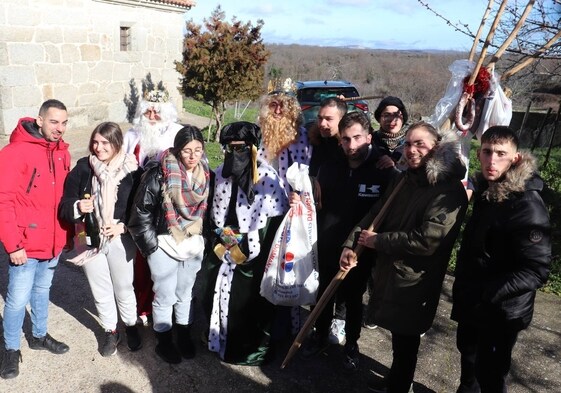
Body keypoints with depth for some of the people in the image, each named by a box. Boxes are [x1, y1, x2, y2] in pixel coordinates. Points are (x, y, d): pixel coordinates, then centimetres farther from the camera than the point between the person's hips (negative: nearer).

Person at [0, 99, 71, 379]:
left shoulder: (62, 152, 4)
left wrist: (64, 233, 11)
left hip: (53, 242, 6)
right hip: (26, 245, -6)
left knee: (42, 292, 23)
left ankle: (39, 336, 42)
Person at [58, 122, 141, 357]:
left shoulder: (131, 170, -10)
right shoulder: (82, 168, -6)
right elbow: (64, 205, -4)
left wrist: (122, 225, -18)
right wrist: (78, 207, -26)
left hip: (120, 240, -2)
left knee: (123, 288, 15)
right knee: (101, 291, 16)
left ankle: (131, 327, 40)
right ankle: (110, 332, 37)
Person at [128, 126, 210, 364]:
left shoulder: (206, 176, -2)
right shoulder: (159, 174, -17)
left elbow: (208, 210, 10)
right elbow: (141, 211, -12)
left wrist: (205, 240, 6)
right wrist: (151, 244, -11)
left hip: (193, 245, 4)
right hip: (164, 244, -4)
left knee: (185, 293, 19)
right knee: (165, 296, 7)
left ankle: (184, 336, 37)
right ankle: (164, 342, 27)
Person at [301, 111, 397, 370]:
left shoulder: (385, 172, -15)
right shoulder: (330, 168, -3)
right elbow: (319, 204, 7)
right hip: (327, 246, 3)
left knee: (353, 298, 16)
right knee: (324, 293, 19)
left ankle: (351, 344, 39)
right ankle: (320, 335, 42)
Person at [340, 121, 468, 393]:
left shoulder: (449, 190, -19)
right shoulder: (404, 179, 6)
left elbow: (426, 241, -26)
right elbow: (375, 213, 6)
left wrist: (376, 241, -17)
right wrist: (351, 244, -9)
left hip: (415, 282, -7)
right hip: (388, 270, 7)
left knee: (405, 340, 10)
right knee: (397, 335, 24)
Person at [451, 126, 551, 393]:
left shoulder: (527, 206, -26)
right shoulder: (485, 188, 1)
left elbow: (536, 271, -26)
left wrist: (487, 293, -28)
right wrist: (464, 286, 11)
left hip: (501, 311, -8)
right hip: (471, 300, 8)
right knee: (467, 351, 27)